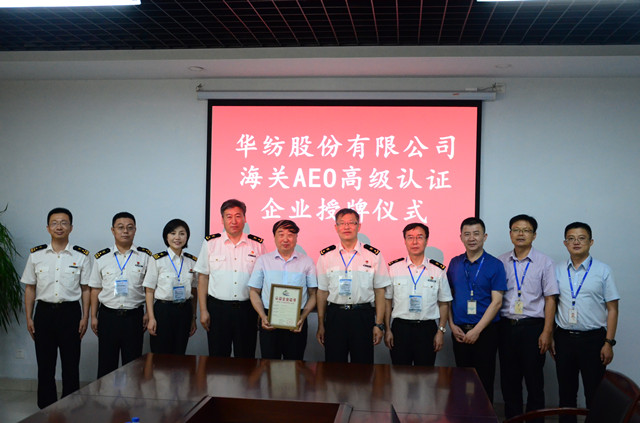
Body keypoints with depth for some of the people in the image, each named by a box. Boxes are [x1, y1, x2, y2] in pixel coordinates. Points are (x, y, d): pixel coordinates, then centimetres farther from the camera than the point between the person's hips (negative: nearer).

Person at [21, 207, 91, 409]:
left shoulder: (81, 256, 0)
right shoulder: (36, 255, 5)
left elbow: (86, 289, 2)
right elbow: (30, 287, 8)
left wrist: (85, 317, -3)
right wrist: (29, 318, 4)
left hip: (70, 312, -1)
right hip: (44, 311, 2)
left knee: (71, 365, 5)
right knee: (45, 365, 8)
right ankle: (46, 409, 21)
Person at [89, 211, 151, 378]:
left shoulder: (145, 256, 2)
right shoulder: (102, 258, 6)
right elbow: (95, 289, 9)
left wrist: (148, 314, -3)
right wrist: (94, 317, 6)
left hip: (134, 316, -1)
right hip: (108, 315, 1)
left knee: (132, 364, 5)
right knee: (106, 364, 7)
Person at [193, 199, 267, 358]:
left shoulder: (257, 245, 4)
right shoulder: (210, 243, 4)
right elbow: (203, 278, 5)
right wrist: (203, 310, -1)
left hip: (247, 309, 0)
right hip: (217, 307, 0)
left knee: (246, 360, 6)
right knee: (217, 358, 5)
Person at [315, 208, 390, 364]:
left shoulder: (374, 255, 2)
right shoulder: (326, 256, 6)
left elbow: (380, 291, 2)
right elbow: (322, 291, 8)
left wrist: (379, 324, -3)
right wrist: (320, 324, 7)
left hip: (363, 316, -1)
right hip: (334, 315, 1)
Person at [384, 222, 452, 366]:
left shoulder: (438, 270, 3)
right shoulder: (393, 268, 3)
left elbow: (444, 304, 5)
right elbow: (387, 301, 5)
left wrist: (441, 331, -1)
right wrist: (387, 329, 1)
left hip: (427, 328, 0)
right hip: (400, 326, 0)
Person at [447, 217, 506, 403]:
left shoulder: (495, 265, -4)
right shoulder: (455, 263, 8)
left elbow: (496, 302, -9)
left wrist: (477, 330, -14)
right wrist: (452, 325, -1)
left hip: (485, 331, -3)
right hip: (459, 331, 3)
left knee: (484, 380, 2)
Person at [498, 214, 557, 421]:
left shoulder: (544, 263, -1)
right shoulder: (501, 262, 7)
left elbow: (550, 299, -3)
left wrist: (547, 332, -9)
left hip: (532, 326, -3)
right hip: (506, 326, 3)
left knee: (534, 380, 3)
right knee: (509, 380, 10)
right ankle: (512, 417, 22)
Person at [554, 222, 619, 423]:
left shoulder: (603, 270, -1)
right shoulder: (558, 271, 7)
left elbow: (612, 309, -1)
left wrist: (608, 342, -8)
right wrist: (549, 336, 3)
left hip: (593, 338, -2)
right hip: (564, 337, 3)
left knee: (594, 394, 3)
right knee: (566, 392, 12)